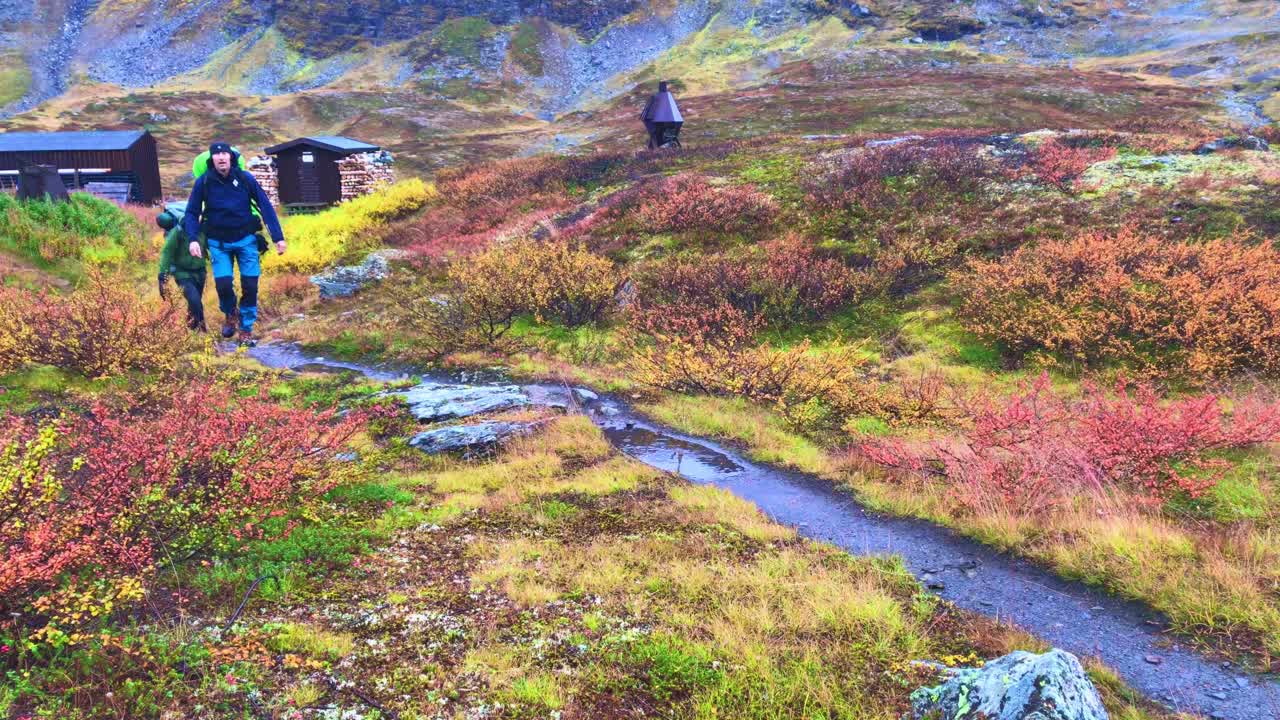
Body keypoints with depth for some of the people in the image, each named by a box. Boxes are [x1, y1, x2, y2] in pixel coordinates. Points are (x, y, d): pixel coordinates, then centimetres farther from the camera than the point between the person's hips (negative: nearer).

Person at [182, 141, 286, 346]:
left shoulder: (246, 179, -9)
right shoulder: (203, 182, -9)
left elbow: (266, 207, -5)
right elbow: (192, 213, -1)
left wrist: (278, 237, -10)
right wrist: (193, 239, -16)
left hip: (246, 239, 0)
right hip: (218, 243, 0)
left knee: (250, 286, -3)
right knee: (223, 284, -13)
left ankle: (246, 329, 15)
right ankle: (230, 314, 20)